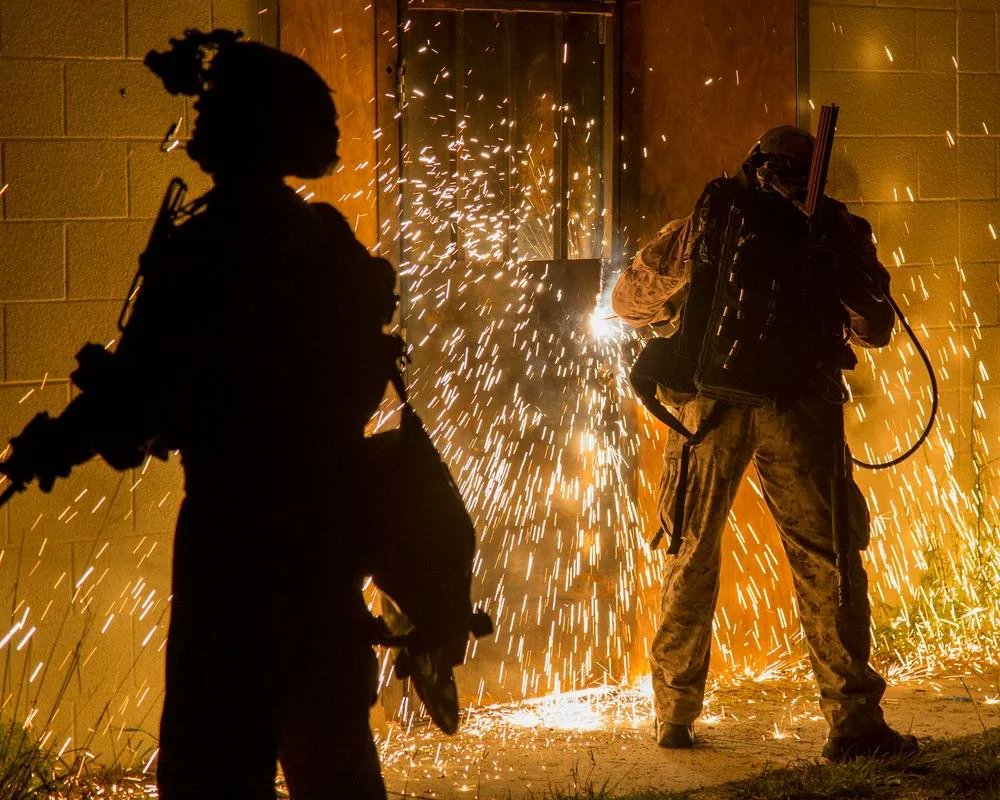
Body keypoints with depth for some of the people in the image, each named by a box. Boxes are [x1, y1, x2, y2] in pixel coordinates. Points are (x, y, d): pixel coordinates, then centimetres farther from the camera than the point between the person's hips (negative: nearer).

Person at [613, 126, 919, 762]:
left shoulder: (710, 219, 16)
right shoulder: (837, 229, 13)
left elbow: (630, 299, 24)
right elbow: (876, 329, 18)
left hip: (710, 399, 2)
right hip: (798, 407, -2)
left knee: (693, 555, 15)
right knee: (826, 559, 1)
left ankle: (676, 715, 18)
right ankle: (853, 721, -7)